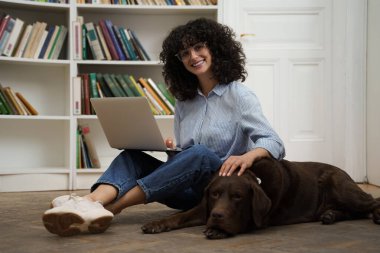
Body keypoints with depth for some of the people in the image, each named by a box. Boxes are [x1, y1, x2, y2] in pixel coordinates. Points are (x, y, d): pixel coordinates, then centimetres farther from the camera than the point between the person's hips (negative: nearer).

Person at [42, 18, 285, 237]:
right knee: (132, 155, -16)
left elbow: (274, 143, -12)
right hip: (190, 189, 5)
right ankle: (90, 203, -49)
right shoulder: (184, 101, 14)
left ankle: (112, 206, -39)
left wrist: (248, 156, -34)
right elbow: (181, 154, 15)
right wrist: (170, 150, -9)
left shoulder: (238, 95, -2)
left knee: (199, 154, -35)